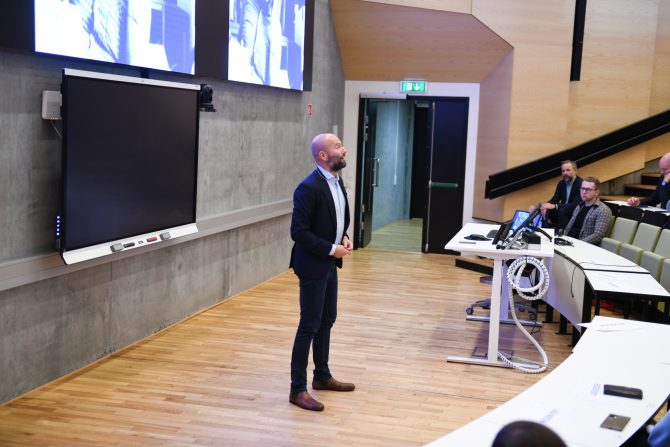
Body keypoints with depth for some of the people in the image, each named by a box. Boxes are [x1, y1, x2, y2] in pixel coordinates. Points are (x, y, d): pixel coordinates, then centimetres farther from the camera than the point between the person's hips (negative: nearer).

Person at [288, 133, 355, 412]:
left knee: (327, 321, 18)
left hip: (330, 264, 9)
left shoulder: (337, 182, 7)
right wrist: (331, 249, -19)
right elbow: (298, 231, -22)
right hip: (313, 266, -9)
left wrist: (344, 237, 1)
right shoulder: (309, 187, -21)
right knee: (309, 326, -3)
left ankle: (322, 376, 32)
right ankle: (298, 389, 6)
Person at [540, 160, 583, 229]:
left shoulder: (581, 184, -19)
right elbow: (554, 199, 3)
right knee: (546, 210, -18)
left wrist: (554, 206, -36)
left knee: (562, 211, -33)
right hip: (563, 211, 6)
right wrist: (546, 206, -21)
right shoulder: (561, 183, 5)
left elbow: (575, 205, -27)